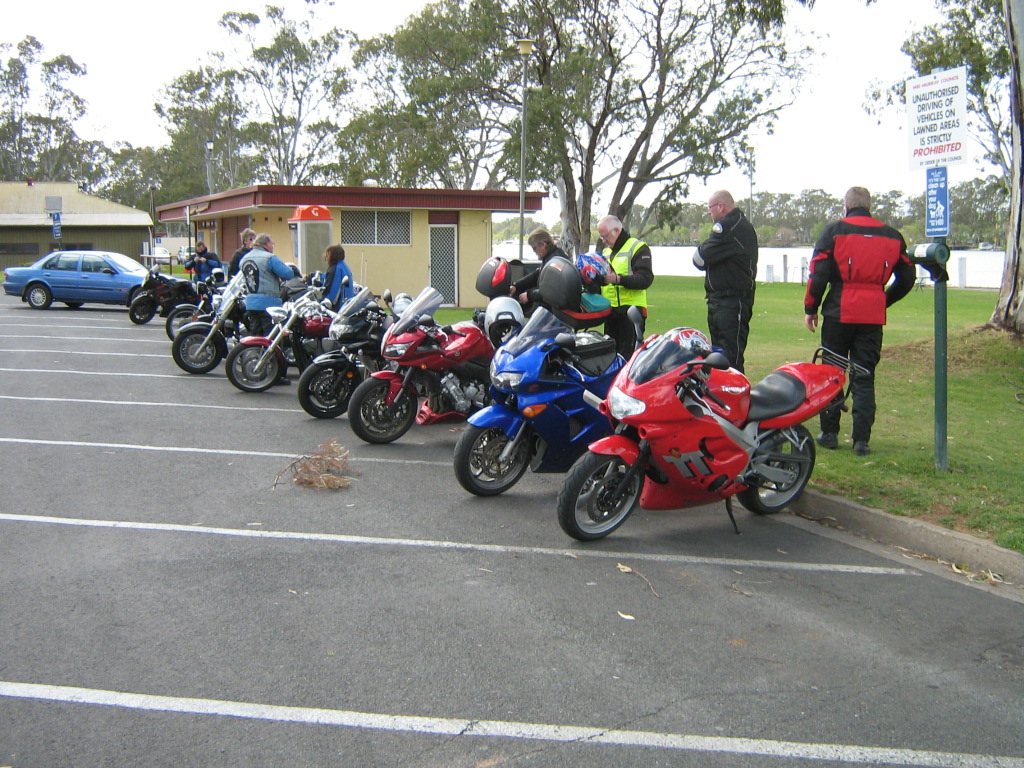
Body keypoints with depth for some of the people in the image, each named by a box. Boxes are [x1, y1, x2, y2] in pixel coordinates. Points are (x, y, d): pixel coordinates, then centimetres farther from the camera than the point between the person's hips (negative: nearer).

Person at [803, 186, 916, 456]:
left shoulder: (835, 231, -3)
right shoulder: (891, 236, 9)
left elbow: (819, 273, -8)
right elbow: (907, 277, 13)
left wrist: (810, 308, 2)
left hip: (839, 315, -2)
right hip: (873, 318, 3)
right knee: (865, 378, 7)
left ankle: (829, 433, 13)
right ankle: (862, 439, 3)